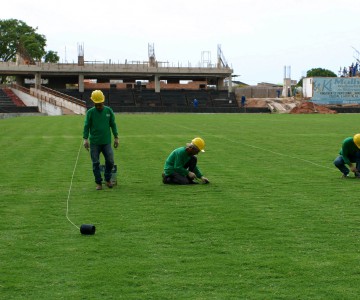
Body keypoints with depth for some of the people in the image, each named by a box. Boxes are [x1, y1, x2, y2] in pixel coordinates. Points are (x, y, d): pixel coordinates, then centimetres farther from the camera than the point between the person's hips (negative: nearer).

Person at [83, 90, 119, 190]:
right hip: (94, 143, -1)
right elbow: (86, 126, -2)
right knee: (96, 163, 3)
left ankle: (108, 179, 21)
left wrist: (116, 137, 8)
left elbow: (113, 125, 10)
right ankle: (98, 183, 14)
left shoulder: (108, 111, 4)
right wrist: (85, 139, -11)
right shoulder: (90, 112, -1)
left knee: (110, 161, -1)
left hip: (106, 141, 1)